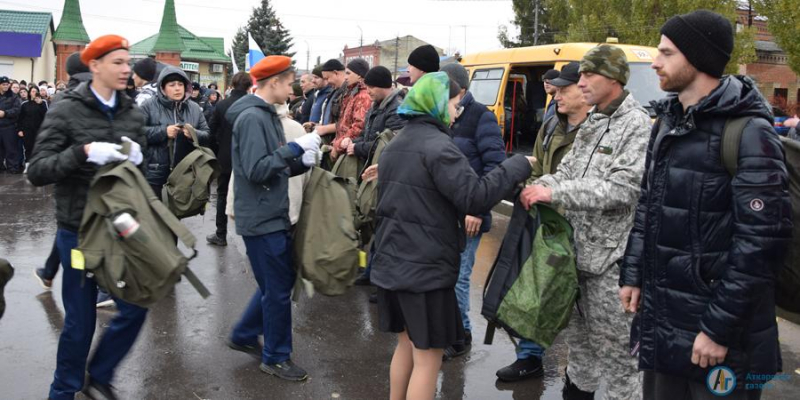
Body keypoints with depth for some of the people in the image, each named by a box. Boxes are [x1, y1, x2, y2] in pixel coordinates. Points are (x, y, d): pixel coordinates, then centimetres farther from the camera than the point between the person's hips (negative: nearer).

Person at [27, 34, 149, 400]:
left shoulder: (132, 115, 6)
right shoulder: (66, 112, -7)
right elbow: (37, 172, -13)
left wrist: (137, 159, -9)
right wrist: (84, 152, -26)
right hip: (79, 229, -4)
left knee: (135, 307, 4)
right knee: (80, 321, 5)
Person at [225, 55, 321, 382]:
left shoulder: (267, 115, 13)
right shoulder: (252, 117, -17)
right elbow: (256, 171, -25)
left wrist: (302, 161, -1)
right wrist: (295, 147, -21)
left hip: (273, 215, 10)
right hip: (261, 218, -10)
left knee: (280, 280, 19)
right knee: (278, 289, 2)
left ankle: (244, 336, 34)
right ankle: (276, 357, 19)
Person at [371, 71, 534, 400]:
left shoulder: (395, 145, 13)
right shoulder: (437, 146, -17)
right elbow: (475, 197, -24)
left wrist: (457, 214, 22)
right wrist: (519, 165, -15)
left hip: (393, 261, 9)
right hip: (426, 267, -9)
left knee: (407, 344, 22)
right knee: (427, 357, 2)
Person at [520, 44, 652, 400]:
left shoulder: (637, 124, -13)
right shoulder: (591, 124, 14)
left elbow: (622, 189, -23)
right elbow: (568, 170, 14)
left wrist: (554, 193, -25)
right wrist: (538, 185, -7)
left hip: (609, 257, -8)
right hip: (578, 249, 8)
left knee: (613, 345, 2)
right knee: (577, 334, 21)